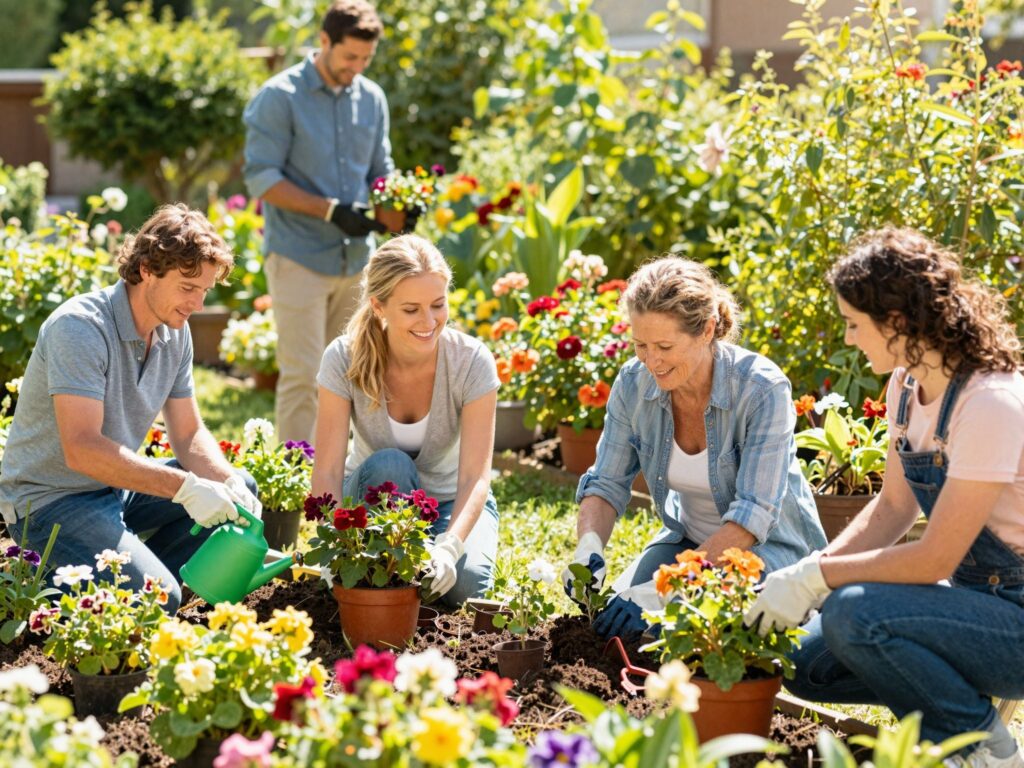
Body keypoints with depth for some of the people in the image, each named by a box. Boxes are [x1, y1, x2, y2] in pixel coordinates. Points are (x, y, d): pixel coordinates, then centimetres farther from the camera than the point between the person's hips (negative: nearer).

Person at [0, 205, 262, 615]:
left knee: (239, 488, 5)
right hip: (51, 501, -9)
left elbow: (189, 434, 7)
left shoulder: (175, 332, 2)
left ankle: (139, 569, 1)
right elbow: (82, 449, -32)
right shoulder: (80, 327, -24)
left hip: (118, 486, 9)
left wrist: (229, 483, -14)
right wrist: (184, 487, -34)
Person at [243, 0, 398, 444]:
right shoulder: (280, 97, -7)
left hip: (356, 257, 6)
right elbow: (261, 177, -11)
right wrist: (331, 210, -18)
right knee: (303, 376, -7)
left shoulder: (372, 99, 10)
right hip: (300, 257, -6)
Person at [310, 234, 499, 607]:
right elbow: (327, 472, -25)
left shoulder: (472, 362, -22)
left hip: (450, 502, 0)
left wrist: (447, 548, -46)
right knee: (388, 465, -34)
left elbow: (475, 477, -27)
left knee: (461, 581, -30)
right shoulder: (345, 359, -22)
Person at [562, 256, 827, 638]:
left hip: (770, 545, -5)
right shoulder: (634, 384, -13)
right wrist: (589, 549, -28)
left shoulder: (761, 389, -28)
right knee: (617, 618, -17)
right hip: (690, 538, 5)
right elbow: (606, 484, -5)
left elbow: (752, 516, -31)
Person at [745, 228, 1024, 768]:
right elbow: (893, 508, 9)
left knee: (854, 613, -28)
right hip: (970, 594, 9)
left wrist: (816, 578, -19)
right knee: (810, 665, 2)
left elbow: (934, 559, -25)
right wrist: (803, 577, -3)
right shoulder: (907, 386, 2)